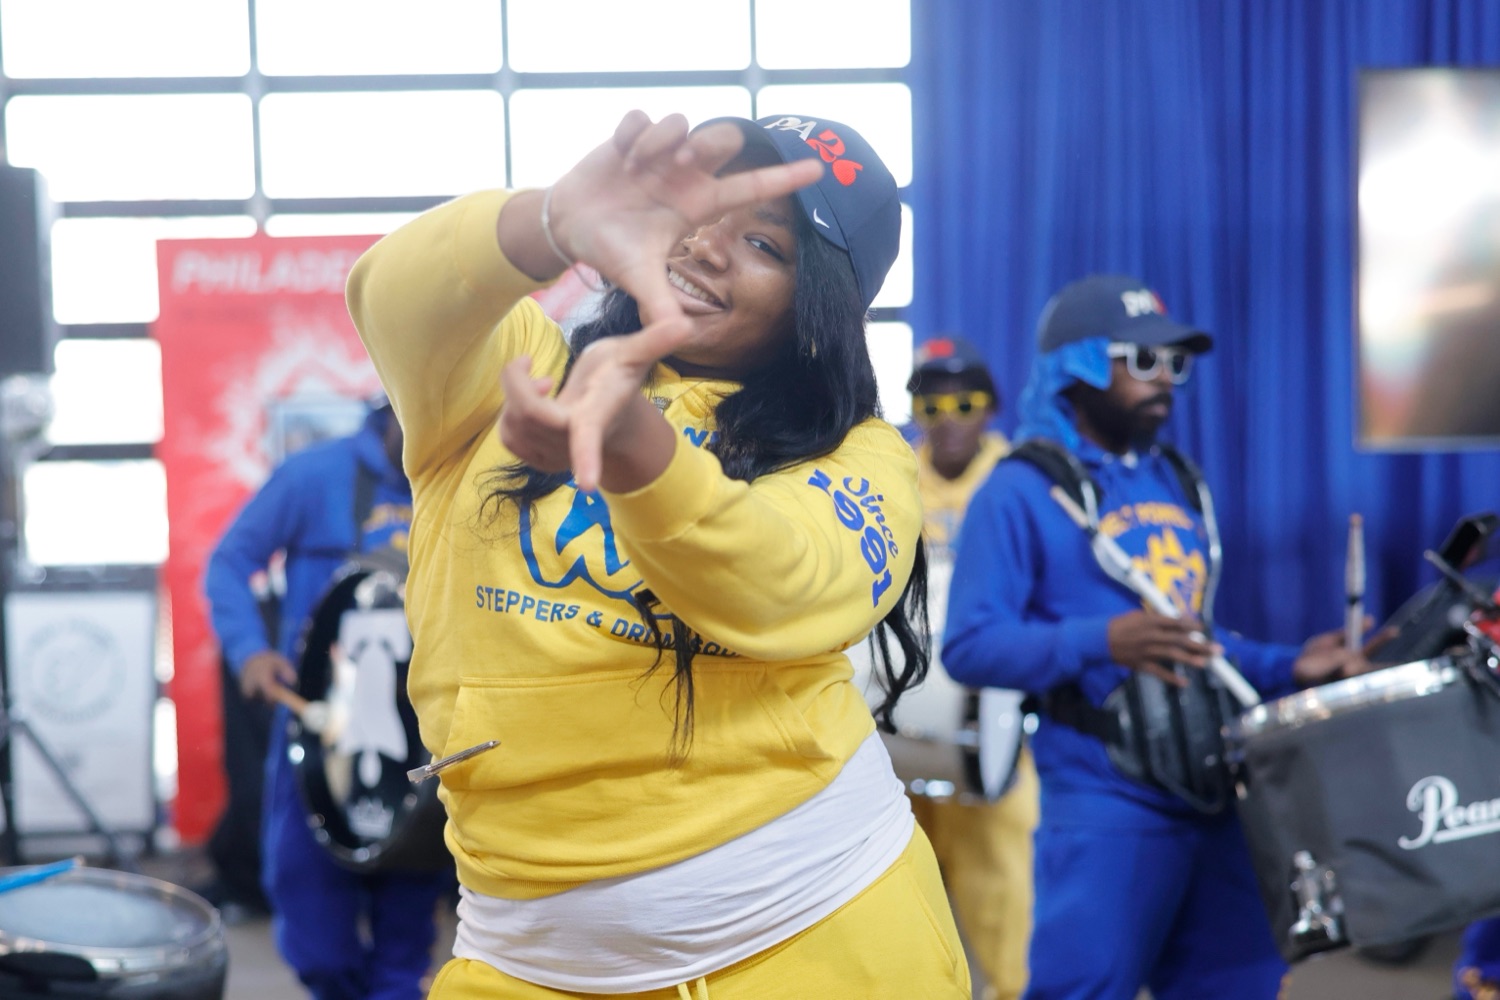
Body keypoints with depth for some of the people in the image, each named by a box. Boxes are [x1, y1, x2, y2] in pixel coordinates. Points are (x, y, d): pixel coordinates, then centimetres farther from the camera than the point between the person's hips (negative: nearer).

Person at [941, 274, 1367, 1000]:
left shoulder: (1178, 484, 17)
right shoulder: (1021, 492, -7)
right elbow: (969, 645, -16)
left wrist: (1285, 668, 9)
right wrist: (1102, 643, -29)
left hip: (1220, 795, 7)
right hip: (1106, 807, -7)